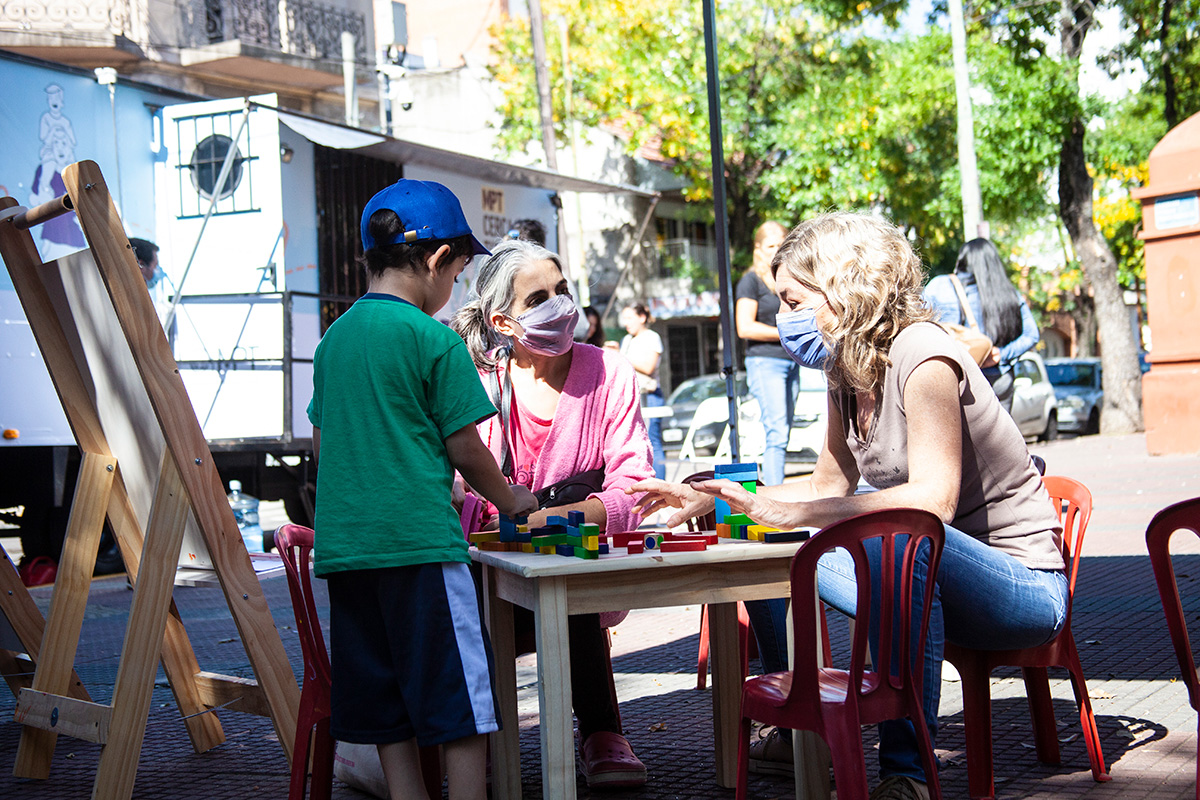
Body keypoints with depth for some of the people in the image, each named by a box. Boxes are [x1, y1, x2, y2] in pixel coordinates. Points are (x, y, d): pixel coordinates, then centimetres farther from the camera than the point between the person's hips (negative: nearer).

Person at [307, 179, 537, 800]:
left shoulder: (333, 338, 11)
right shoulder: (434, 340, -8)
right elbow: (465, 450, -5)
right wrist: (509, 499, 13)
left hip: (343, 544, 7)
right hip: (419, 542, -7)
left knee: (389, 716, 12)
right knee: (461, 706, 1)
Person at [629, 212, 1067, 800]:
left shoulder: (921, 355, -20)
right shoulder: (845, 374, 6)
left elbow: (933, 499, -30)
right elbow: (829, 488, 12)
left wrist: (802, 514, -31)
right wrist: (721, 498, 3)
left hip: (1024, 583, -8)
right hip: (924, 574, 8)